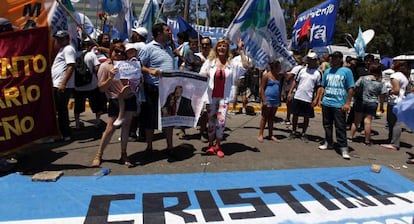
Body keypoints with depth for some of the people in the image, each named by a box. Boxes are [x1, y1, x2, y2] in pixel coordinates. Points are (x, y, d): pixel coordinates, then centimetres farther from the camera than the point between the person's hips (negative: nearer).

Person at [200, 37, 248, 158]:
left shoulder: (231, 63, 3)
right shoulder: (209, 62, 2)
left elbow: (245, 66, -9)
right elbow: (200, 76, 1)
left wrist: (241, 50, -11)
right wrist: (204, 74, -23)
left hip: (224, 97, 0)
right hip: (211, 96, 0)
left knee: (221, 120, -7)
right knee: (211, 120, 8)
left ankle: (218, 145, 10)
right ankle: (210, 144, 23)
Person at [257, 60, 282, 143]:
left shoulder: (278, 76, 11)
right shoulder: (266, 75, -8)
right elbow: (262, 88, -10)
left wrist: (279, 100, 15)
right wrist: (264, 100, -16)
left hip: (276, 100, 6)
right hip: (268, 99, -6)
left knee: (271, 118, 12)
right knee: (264, 117, 0)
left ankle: (271, 135, 18)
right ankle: (260, 135, 7)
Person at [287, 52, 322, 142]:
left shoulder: (318, 73, -3)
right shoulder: (302, 70, 5)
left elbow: (319, 87, -4)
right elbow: (295, 81, 9)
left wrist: (316, 99, -10)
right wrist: (290, 92, 3)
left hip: (308, 99, -2)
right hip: (297, 97, 3)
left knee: (306, 117, 7)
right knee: (295, 115, 10)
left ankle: (303, 134, 21)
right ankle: (293, 132, 23)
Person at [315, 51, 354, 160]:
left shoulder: (346, 71, -1)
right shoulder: (327, 71, 13)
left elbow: (350, 88, -4)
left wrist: (347, 103, -9)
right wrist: (320, 99, 10)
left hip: (339, 105, -5)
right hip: (326, 103, 5)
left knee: (340, 127, -5)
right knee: (327, 125, 14)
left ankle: (344, 148, 0)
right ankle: (328, 143, 29)